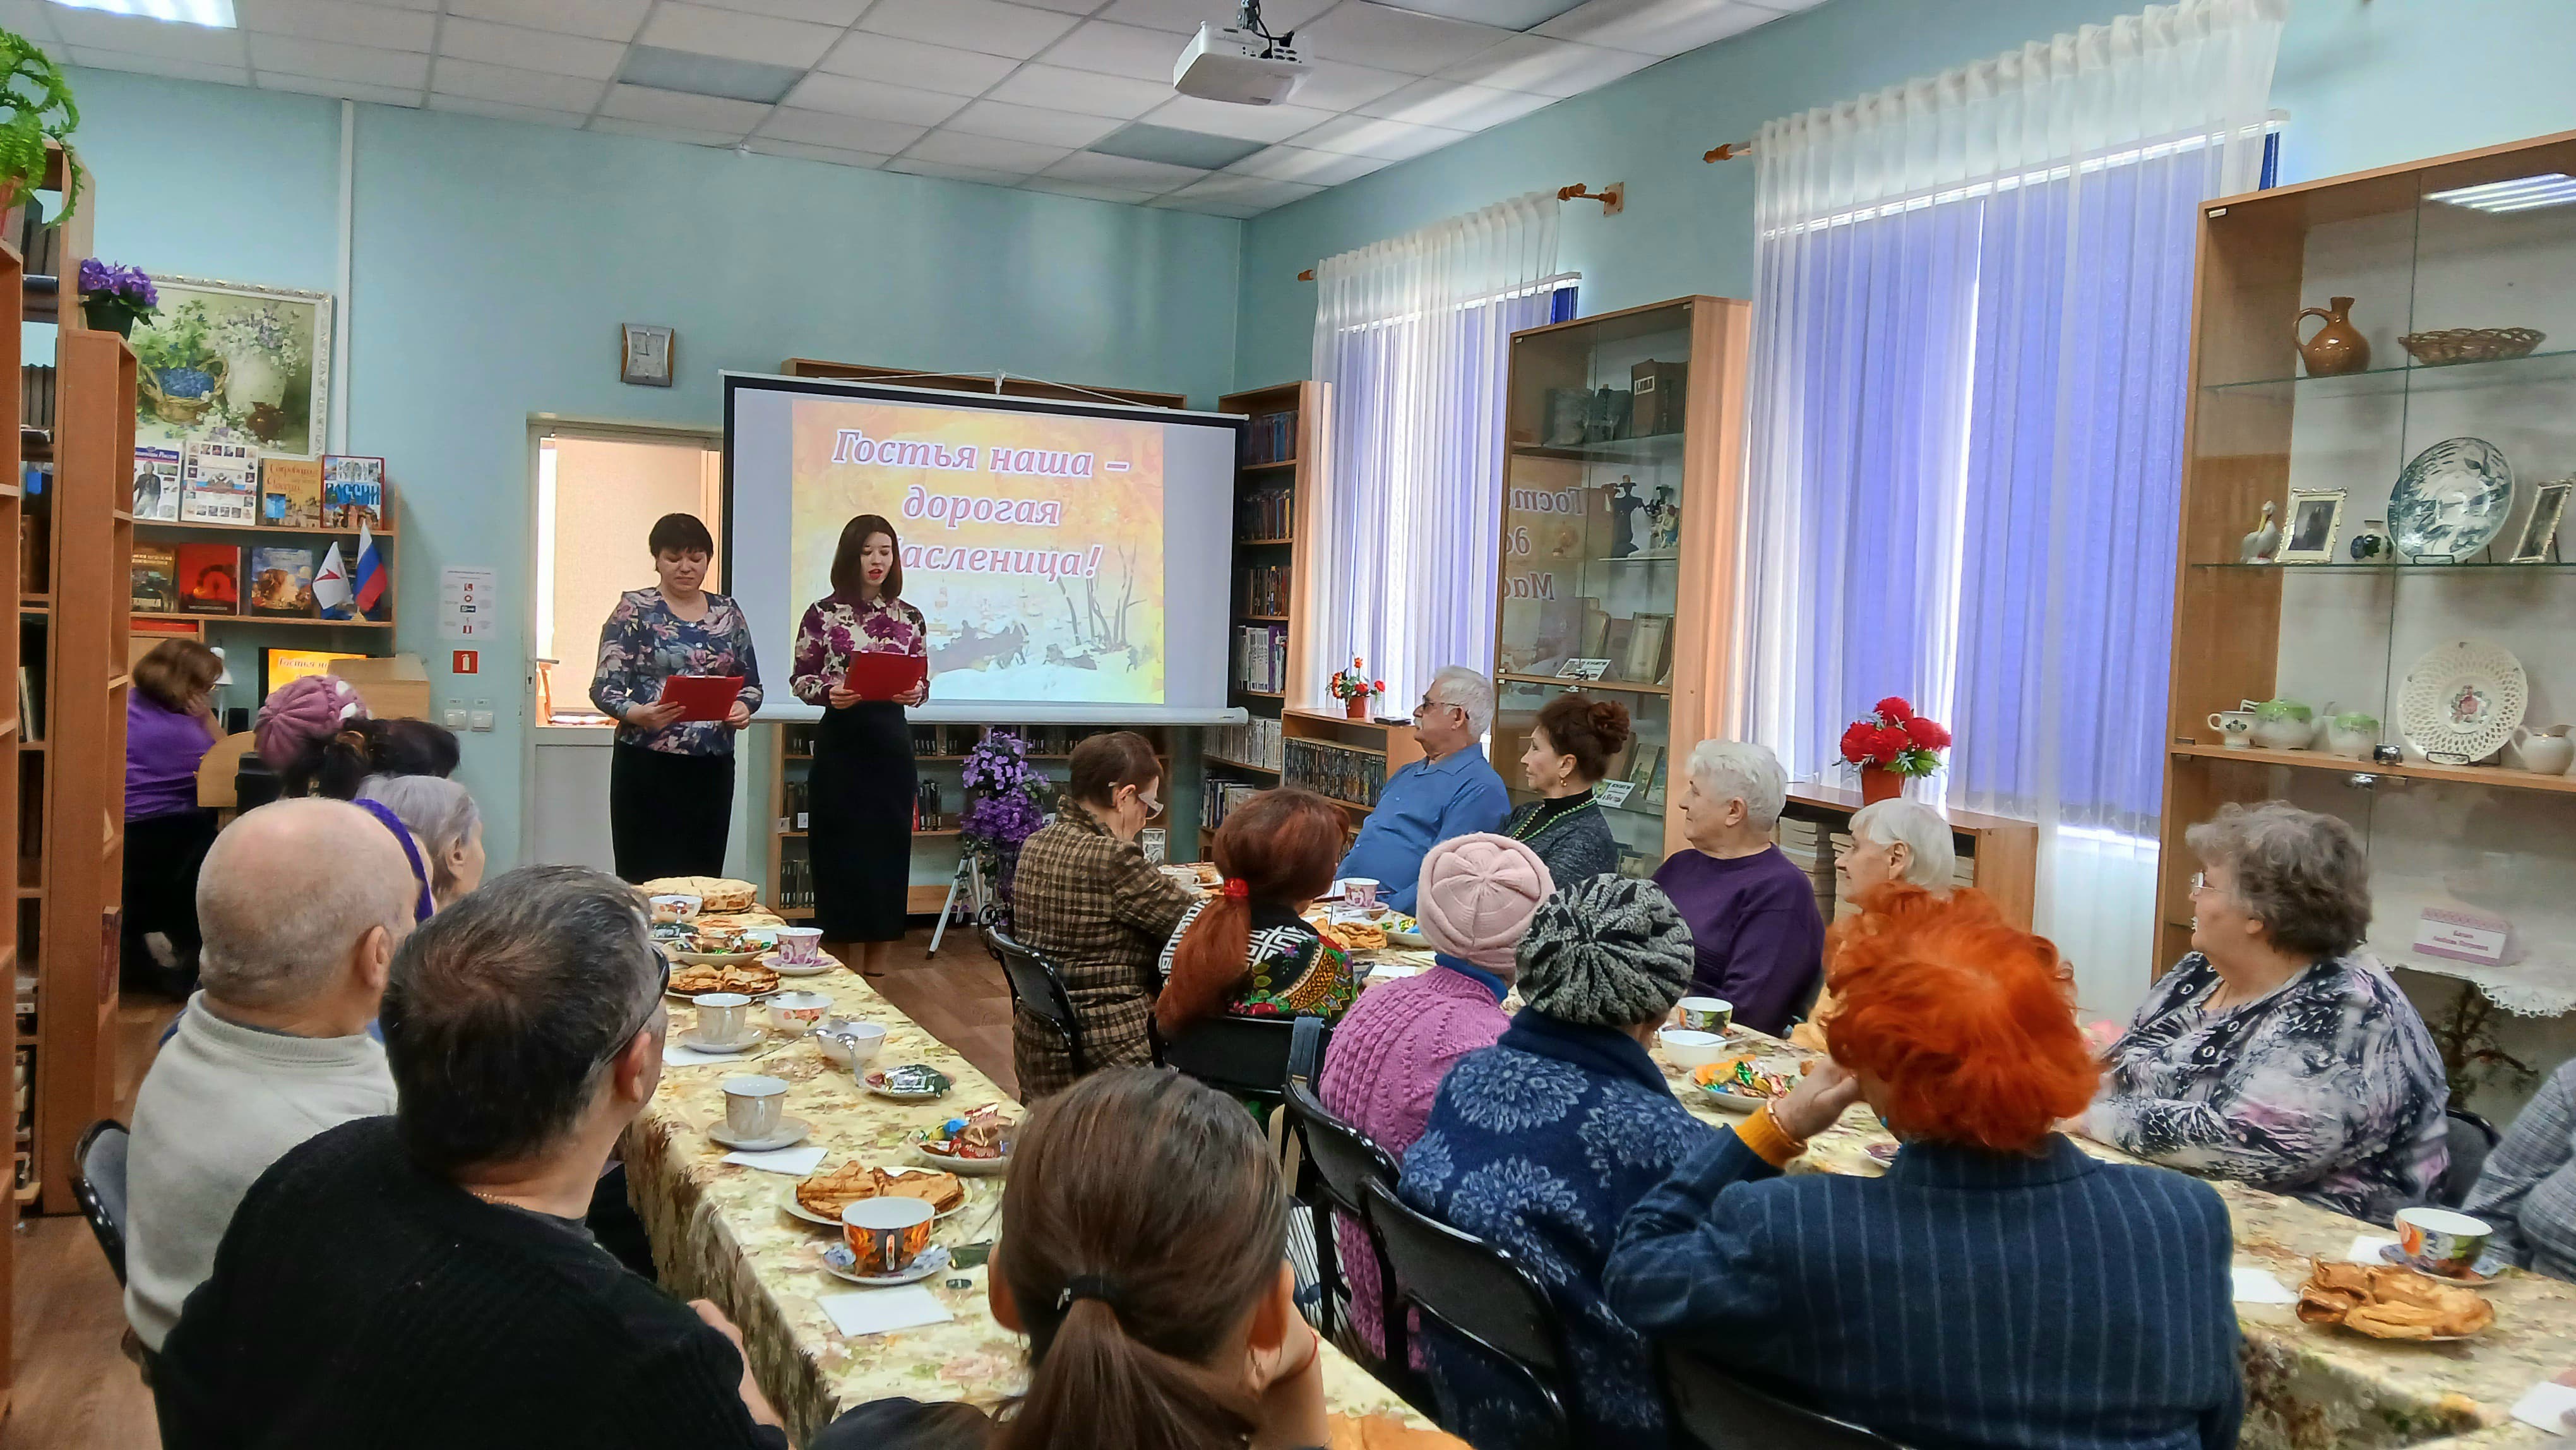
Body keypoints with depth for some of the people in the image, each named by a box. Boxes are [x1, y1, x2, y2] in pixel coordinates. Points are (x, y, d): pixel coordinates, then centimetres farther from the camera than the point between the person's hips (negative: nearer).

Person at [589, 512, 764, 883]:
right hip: (647, 767, -3)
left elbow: (751, 682, 16)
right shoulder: (634, 610, 1)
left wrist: (744, 707, -6)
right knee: (645, 880, -6)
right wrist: (638, 714, -23)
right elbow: (605, 687, -4)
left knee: (705, 879, 3)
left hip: (713, 767, 4)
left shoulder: (727, 612, 12)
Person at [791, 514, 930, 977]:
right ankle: (837, 969, 9)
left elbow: (923, 682, 9)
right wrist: (829, 692, -19)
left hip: (891, 742, 3)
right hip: (840, 742, -3)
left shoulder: (910, 617, 6)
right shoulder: (822, 614, -2)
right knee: (840, 851, -1)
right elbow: (801, 679, 1)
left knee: (888, 848, 4)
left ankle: (876, 969, 14)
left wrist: (915, 692, -13)